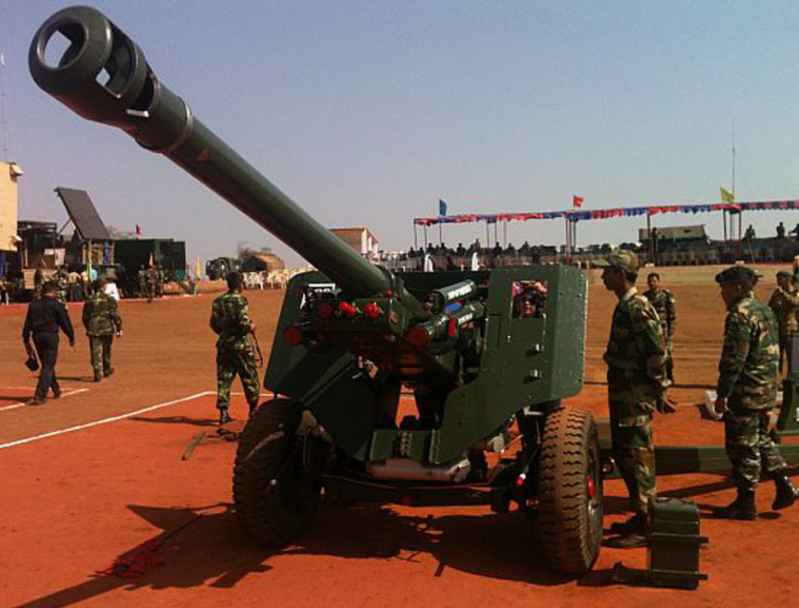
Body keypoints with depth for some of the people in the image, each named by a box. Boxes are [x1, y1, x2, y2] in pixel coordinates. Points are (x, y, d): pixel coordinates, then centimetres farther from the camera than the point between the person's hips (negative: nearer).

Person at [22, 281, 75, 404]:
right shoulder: (57, 305, -8)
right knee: (48, 367, -2)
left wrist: (26, 341, 15)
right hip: (51, 336, -6)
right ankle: (40, 396, -9)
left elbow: (27, 324, 9)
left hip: (37, 336, 6)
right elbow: (65, 323, -6)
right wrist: (71, 338, 6)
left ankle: (56, 390, 34)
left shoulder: (33, 304, 8)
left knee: (47, 365, 20)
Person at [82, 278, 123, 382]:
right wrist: (119, 328, -4)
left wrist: (88, 328, 22)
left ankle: (98, 372, -9)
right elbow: (115, 315, -10)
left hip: (93, 329, 1)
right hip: (107, 328, -1)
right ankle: (106, 370, 32)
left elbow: (85, 316, 9)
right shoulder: (109, 299, -6)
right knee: (106, 351, 16)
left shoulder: (89, 300, 4)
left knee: (96, 351, 1)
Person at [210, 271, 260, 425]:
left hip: (224, 344, 5)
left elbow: (214, 323, 6)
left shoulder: (218, 301, 4)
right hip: (240, 344, -5)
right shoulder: (240, 300, -14)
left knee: (224, 378, 6)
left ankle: (223, 412, 3)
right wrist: (251, 327, 0)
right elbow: (243, 322, -20)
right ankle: (253, 408, 21)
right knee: (250, 377, 11)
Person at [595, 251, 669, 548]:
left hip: (636, 398, -10)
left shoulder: (637, 308, -18)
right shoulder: (624, 306, 13)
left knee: (637, 459, -3)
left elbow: (657, 352, -21)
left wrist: (658, 390, -15)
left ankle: (646, 526, 7)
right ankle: (640, 516, 30)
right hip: (623, 394, 10)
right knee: (623, 455, 18)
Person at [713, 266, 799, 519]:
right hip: (767, 390, 10)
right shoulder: (765, 310, 13)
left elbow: (733, 360, -22)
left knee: (742, 446, 0)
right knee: (761, 439, 22)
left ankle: (746, 503, 8)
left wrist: (722, 394, -17)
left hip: (746, 392, -10)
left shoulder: (740, 315, -18)